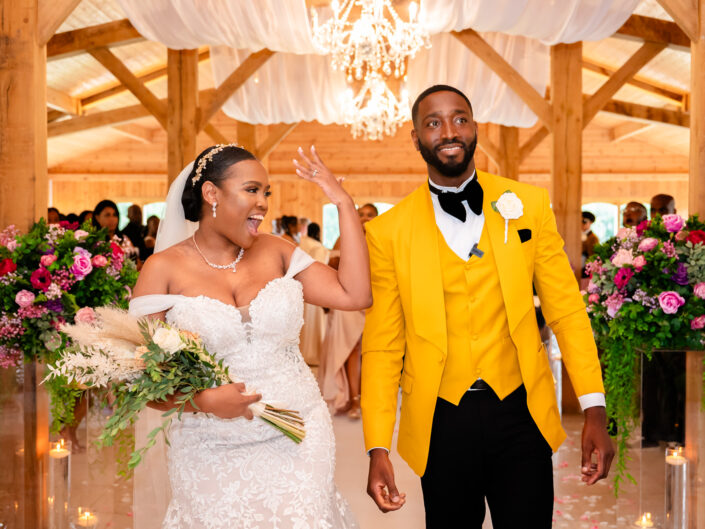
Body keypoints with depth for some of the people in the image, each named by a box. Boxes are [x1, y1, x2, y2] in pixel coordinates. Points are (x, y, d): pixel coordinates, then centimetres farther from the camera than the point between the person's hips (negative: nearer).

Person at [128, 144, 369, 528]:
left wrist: (344, 204, -4)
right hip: (213, 453, -2)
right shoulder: (164, 269, -6)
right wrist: (200, 399, -23)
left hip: (297, 440, 3)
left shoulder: (275, 252, 3)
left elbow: (355, 296, -5)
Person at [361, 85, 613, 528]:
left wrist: (594, 411, -5)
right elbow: (382, 346, -1)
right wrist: (378, 448, -7)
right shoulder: (388, 232, -3)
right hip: (441, 421, 0)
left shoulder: (529, 205, 1)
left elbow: (566, 309, 1)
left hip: (521, 413, 1)